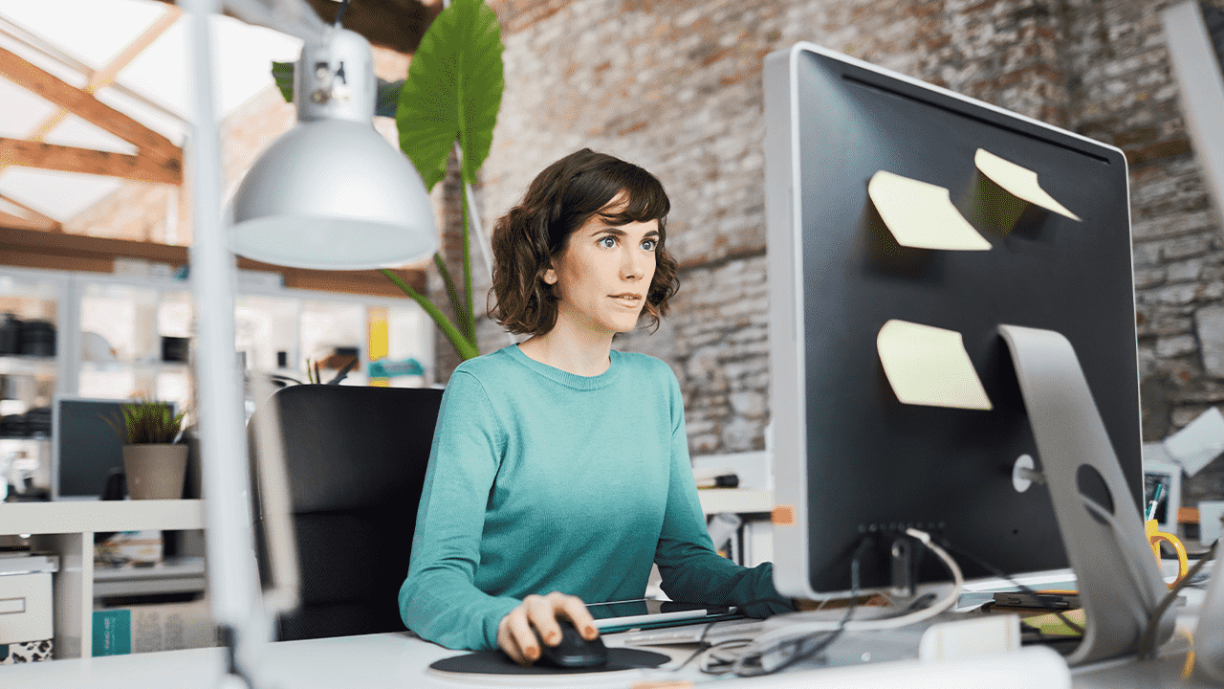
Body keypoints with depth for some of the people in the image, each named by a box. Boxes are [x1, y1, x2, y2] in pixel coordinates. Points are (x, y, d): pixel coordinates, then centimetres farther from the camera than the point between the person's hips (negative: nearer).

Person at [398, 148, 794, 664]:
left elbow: (685, 558, 10)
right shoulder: (484, 390, -9)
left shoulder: (655, 386, 9)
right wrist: (504, 620, -38)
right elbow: (430, 583, -17)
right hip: (510, 666, -3)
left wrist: (770, 584, -10)